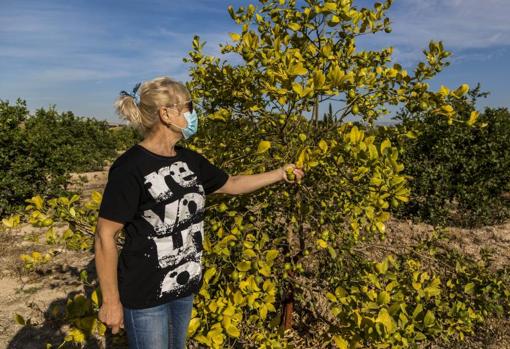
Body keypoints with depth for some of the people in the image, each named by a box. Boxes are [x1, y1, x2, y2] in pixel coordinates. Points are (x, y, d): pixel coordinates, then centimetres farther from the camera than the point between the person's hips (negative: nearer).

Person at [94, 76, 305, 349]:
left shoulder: (189, 160, 1)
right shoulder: (129, 167, -21)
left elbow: (232, 184, 15)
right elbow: (105, 236, -17)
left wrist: (280, 174, 12)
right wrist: (111, 302, -13)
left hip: (184, 288, 7)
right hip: (144, 296, -7)